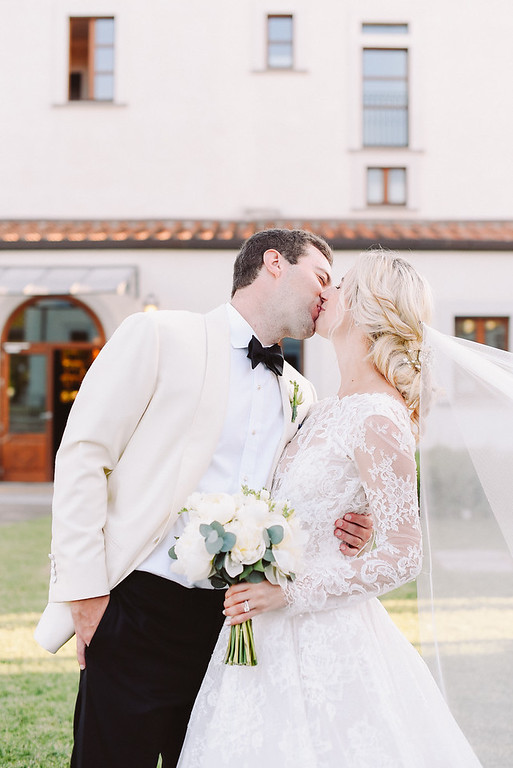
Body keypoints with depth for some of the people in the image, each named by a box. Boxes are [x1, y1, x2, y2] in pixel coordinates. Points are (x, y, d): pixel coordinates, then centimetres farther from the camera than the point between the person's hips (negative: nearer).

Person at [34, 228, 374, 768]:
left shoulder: (300, 395, 15)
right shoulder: (160, 336, -3)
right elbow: (82, 456, -7)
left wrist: (333, 532, -1)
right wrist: (86, 588, -12)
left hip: (233, 622, 5)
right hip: (138, 608, -5)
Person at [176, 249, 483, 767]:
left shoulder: (379, 419, -18)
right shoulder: (327, 410, 9)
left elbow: (402, 556, -19)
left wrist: (290, 593, -19)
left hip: (322, 641, -8)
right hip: (276, 636, 8)